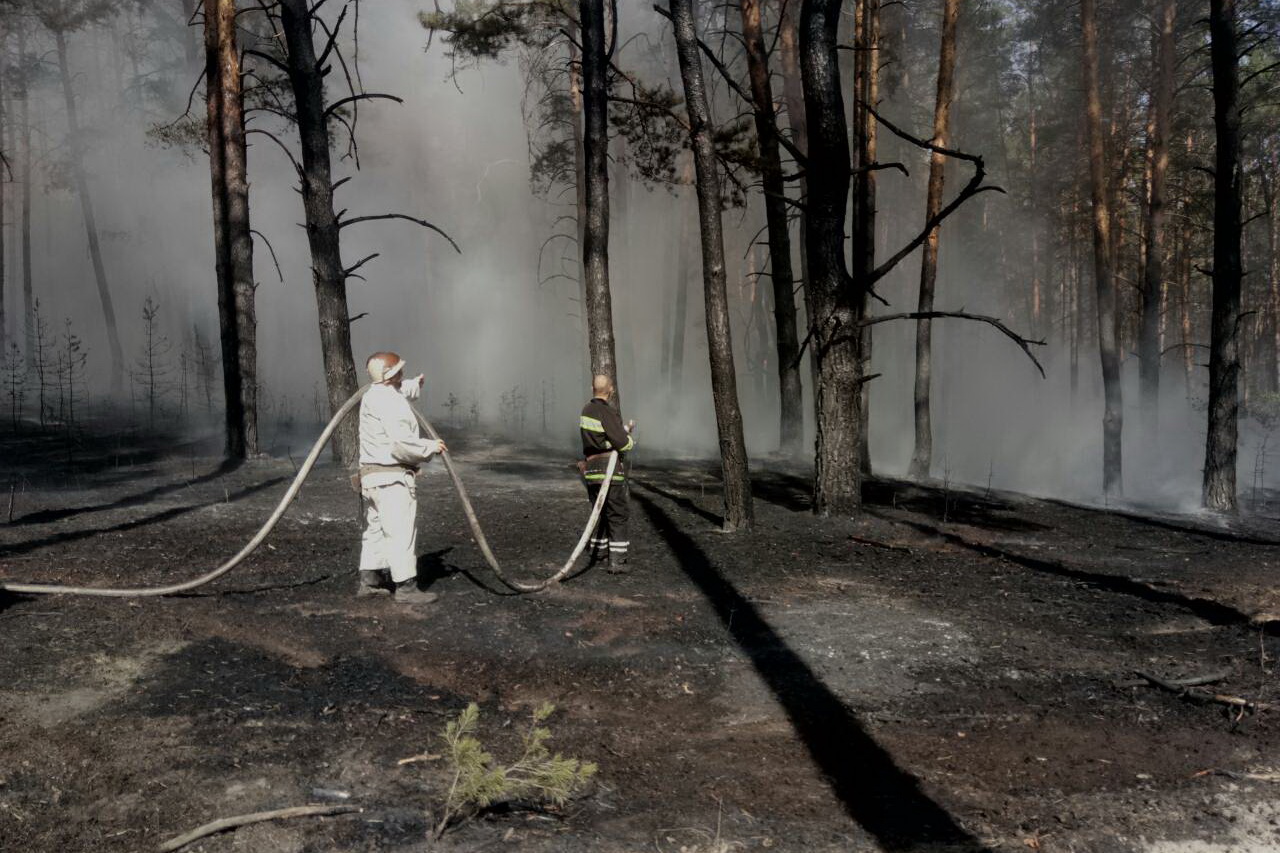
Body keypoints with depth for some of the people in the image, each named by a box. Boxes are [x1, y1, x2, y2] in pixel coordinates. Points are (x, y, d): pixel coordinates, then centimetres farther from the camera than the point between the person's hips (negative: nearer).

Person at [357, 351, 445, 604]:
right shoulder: (388, 401, -17)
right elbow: (402, 441, -25)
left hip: (372, 475, 11)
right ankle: (405, 587, -4)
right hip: (391, 478, -11)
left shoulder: (375, 396, 16)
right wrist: (430, 447, -11)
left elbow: (400, 391, 41)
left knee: (375, 529, 16)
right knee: (401, 532, -7)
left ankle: (369, 581, 22)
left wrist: (416, 384, 57)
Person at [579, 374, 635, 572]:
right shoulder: (607, 411, -18)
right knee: (617, 514, -4)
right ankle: (617, 560, -7)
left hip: (591, 468, 8)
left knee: (599, 512, 20)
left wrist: (626, 428, 27)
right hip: (609, 469, -8)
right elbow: (621, 441, -21)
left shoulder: (586, 410, 9)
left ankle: (599, 552, 29)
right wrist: (631, 441, 1)